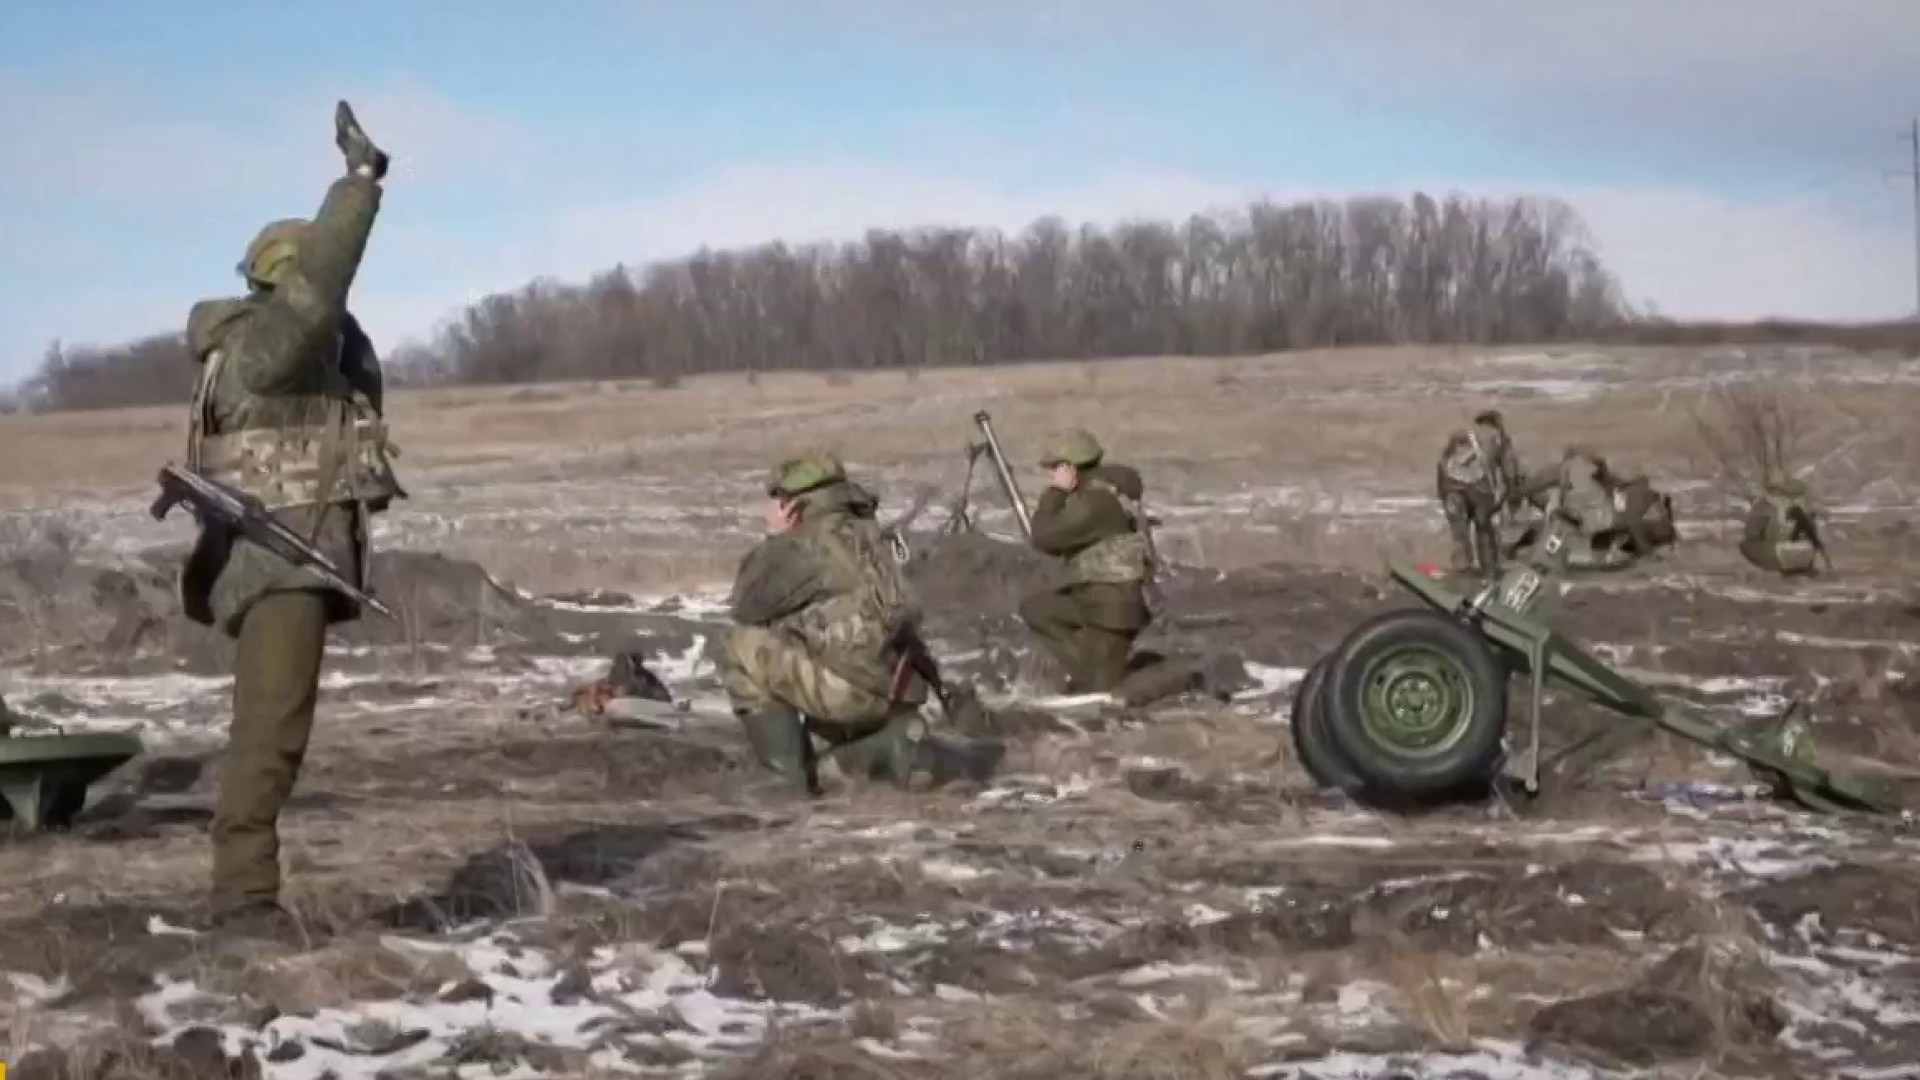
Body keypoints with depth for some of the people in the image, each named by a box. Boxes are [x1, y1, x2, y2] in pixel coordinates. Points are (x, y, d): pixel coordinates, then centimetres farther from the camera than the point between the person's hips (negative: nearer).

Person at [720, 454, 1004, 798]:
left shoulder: (812, 540, -7)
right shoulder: (865, 534, 18)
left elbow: (746, 606, -2)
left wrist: (773, 539, 9)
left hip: (857, 686, -9)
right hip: (898, 693, 9)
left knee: (743, 649, -1)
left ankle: (788, 773, -2)